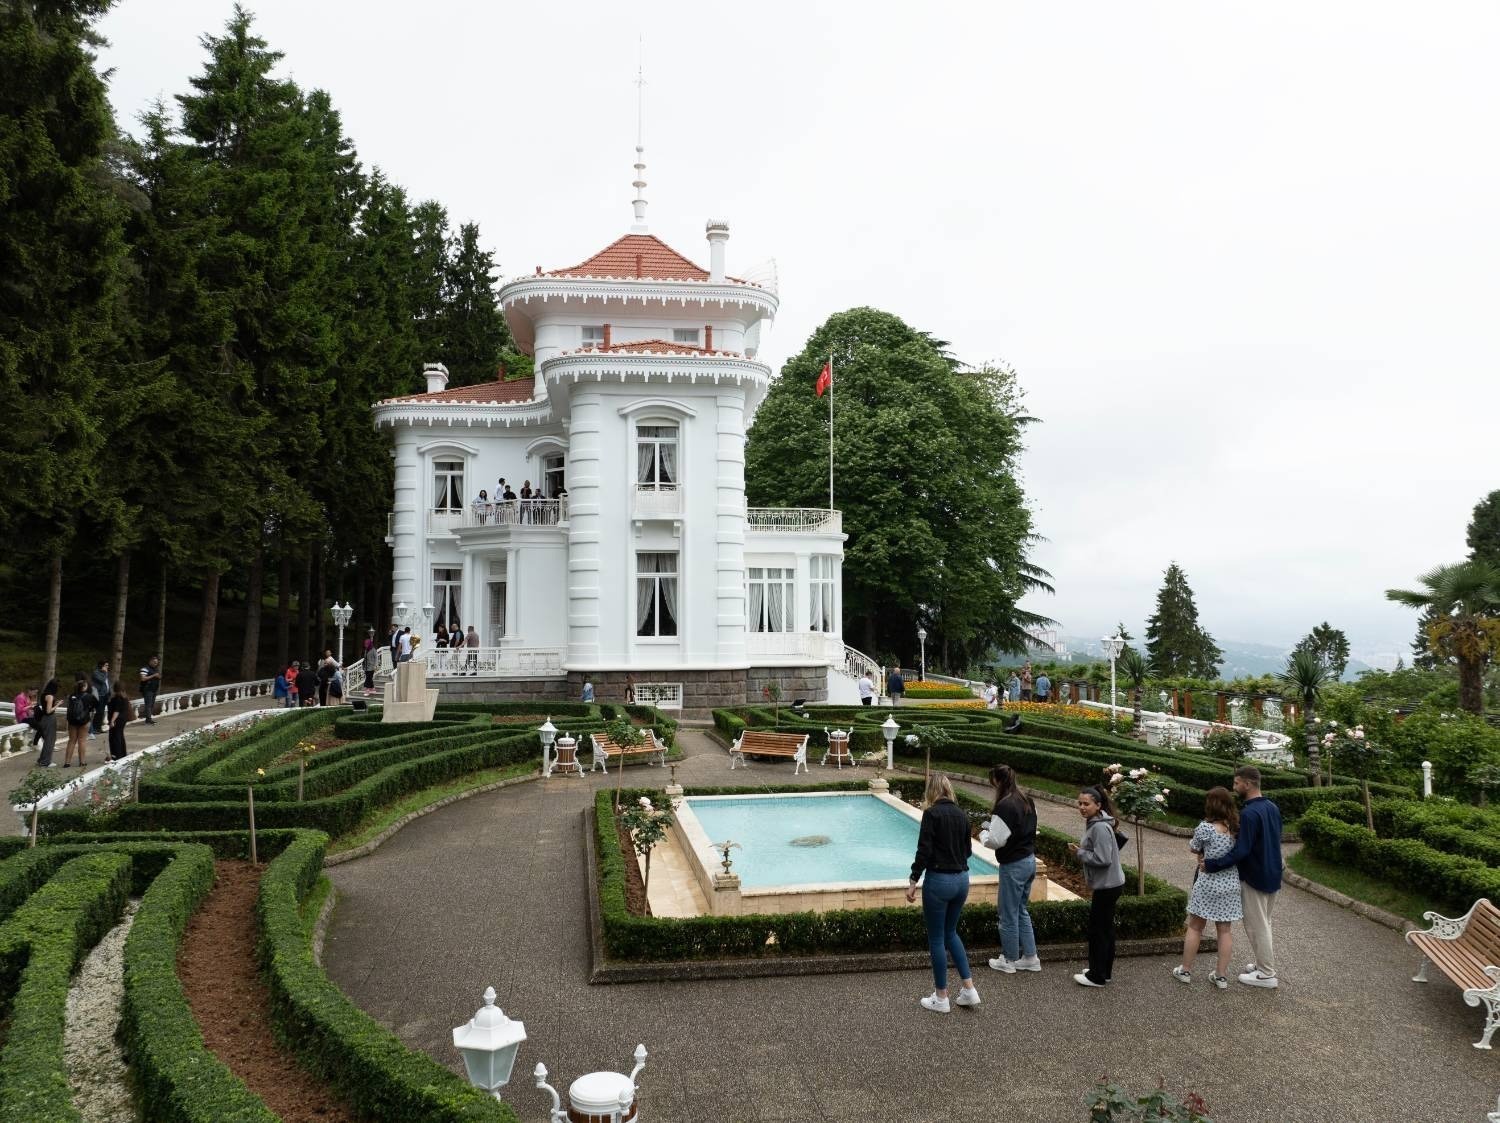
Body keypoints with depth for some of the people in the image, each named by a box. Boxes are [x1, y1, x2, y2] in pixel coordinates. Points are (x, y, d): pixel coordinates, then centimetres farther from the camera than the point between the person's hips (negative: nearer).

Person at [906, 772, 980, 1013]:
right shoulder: (961, 815, 6)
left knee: (936, 939, 7)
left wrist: (913, 881, -11)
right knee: (950, 933, 22)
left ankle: (941, 998, 15)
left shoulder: (932, 813, -13)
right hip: (961, 879, 6)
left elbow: (924, 850, -17)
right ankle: (969, 989, 18)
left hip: (939, 880, -6)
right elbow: (967, 850, 14)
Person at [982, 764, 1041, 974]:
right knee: (1022, 911, 20)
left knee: (1009, 914, 7)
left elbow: (996, 841, -22)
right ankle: (1030, 957, 25)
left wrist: (983, 834, -1)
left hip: (1013, 866, -9)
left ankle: (1009, 960, 19)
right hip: (1030, 860, 9)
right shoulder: (1027, 801, 4)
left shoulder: (1004, 807, -22)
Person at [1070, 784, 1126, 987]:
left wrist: (1080, 852, -17)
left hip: (1107, 887, -10)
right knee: (1106, 928, 18)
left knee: (1097, 930, 0)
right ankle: (1104, 971, 29)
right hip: (1108, 885, 10)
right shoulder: (1094, 823, 8)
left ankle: (1097, 976, 10)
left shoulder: (1100, 828, -23)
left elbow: (1103, 859, -26)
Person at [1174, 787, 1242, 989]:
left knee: (1195, 927, 10)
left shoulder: (1205, 827, -17)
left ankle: (1185, 971, 18)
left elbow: (1193, 849, -2)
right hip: (1231, 884, 4)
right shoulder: (1237, 827, -3)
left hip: (1209, 884, -4)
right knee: (1225, 930, 11)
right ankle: (1221, 976, 16)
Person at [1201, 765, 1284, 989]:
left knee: (1256, 926, 3)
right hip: (1273, 876, 9)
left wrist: (1211, 865, -25)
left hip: (1254, 878, -9)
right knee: (1264, 923, 22)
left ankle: (1266, 974, 11)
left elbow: (1241, 851, -29)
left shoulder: (1249, 813, -25)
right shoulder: (1273, 808, 4)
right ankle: (1266, 964, 31)